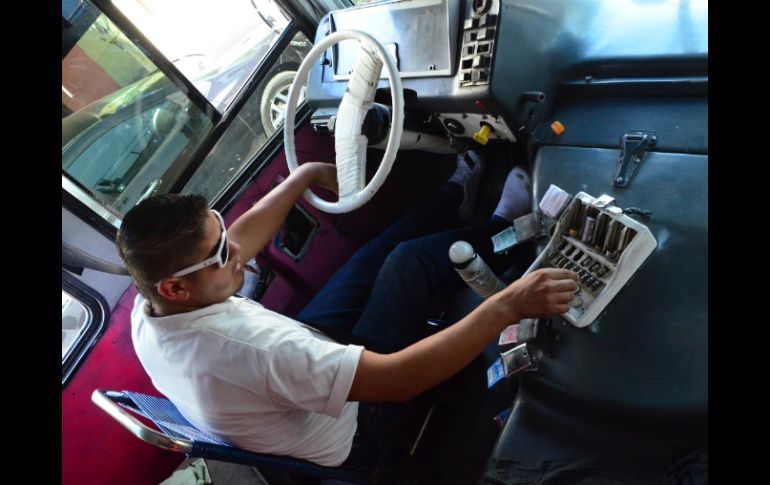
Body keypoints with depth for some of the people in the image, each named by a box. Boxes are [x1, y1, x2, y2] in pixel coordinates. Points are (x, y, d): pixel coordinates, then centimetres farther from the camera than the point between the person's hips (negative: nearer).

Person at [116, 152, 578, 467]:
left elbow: (240, 239, -3)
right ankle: (501, 229, 26)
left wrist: (306, 174, 5)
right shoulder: (246, 346, -45)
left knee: (382, 249, 12)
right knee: (410, 258, -2)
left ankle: (456, 198, 37)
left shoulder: (148, 310, -18)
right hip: (354, 419, -6)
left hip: (306, 357, 7)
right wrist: (508, 305, -39)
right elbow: (398, 379, -42)